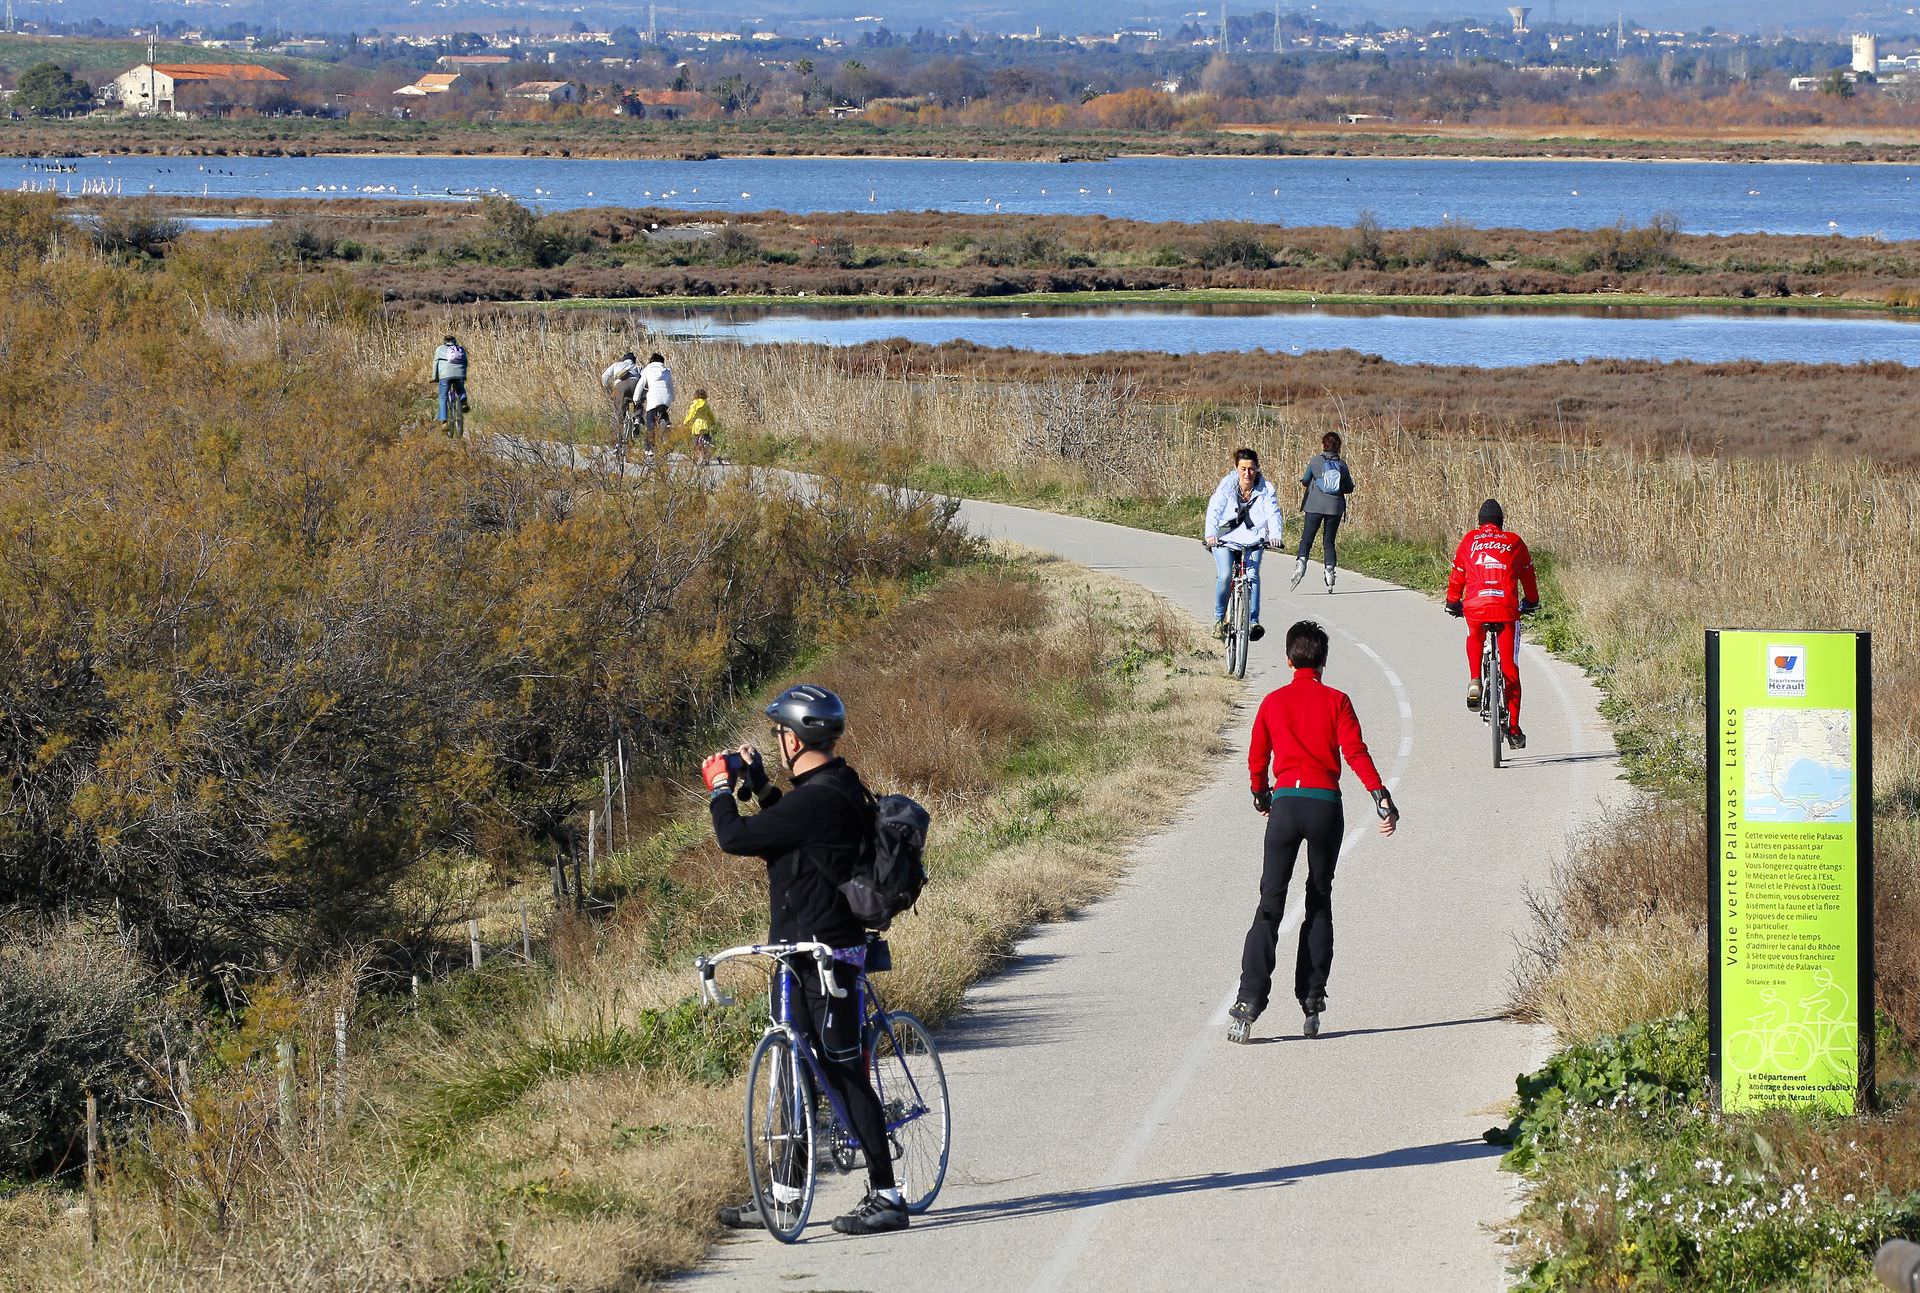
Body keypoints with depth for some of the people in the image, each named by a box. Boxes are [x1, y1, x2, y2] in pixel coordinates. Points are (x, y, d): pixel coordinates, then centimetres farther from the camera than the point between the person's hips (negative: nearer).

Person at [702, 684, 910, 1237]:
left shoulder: (818, 799, -22)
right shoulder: (838, 787, 10)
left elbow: (737, 839, -19)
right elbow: (785, 828, 27)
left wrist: (720, 788, -2)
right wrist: (758, 784, 22)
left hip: (824, 956, -10)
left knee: (846, 1073, -6)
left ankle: (886, 1196, -3)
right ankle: (786, 1191, 23)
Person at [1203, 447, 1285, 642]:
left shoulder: (1266, 489, -6)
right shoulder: (1226, 486, -9)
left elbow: (1273, 513, -14)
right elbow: (1214, 510, -18)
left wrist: (1275, 535, -34)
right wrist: (1211, 534, -35)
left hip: (1252, 540, 1)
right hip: (1226, 538, -1)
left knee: (1252, 575, -19)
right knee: (1225, 576, -18)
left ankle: (1253, 622, -20)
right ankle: (1219, 617, 4)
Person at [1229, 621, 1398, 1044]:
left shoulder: (1273, 702, 9)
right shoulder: (1336, 701, 3)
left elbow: (1257, 757, 14)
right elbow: (1355, 752, -7)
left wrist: (1260, 795, 32)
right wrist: (1381, 798, -9)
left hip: (1285, 803, 1)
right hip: (1326, 805, 0)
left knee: (1270, 905, 0)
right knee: (1319, 904, 13)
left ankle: (1250, 1002, -14)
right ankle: (1312, 1001, 8)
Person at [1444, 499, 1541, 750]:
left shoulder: (1470, 540, 15)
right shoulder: (1514, 542, 15)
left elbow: (1457, 576, 20)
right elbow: (1528, 576, 24)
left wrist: (1453, 603, 36)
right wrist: (1531, 603, 40)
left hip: (1475, 606, 0)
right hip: (1507, 607, 0)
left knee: (1474, 638, 36)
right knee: (1510, 669, 7)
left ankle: (1474, 682, 13)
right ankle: (1513, 728, 7)